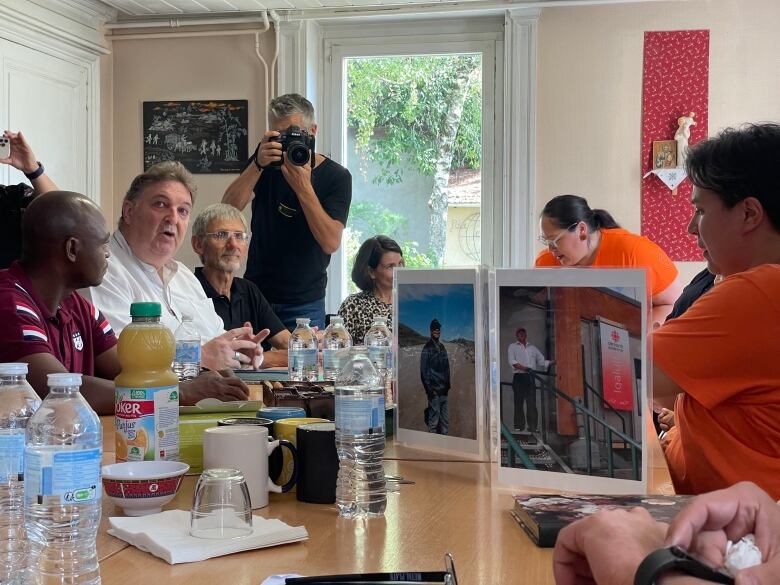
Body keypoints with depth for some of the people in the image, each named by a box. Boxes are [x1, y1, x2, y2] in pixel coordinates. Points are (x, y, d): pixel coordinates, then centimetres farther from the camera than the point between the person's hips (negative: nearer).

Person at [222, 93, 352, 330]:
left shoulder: (336, 176, -8)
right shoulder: (265, 162, 2)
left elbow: (331, 242, -20)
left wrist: (303, 186, -28)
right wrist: (257, 165, -26)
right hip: (255, 294, 2)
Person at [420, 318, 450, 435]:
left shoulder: (442, 348, 16)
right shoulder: (427, 348, -5)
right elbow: (424, 371, -8)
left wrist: (447, 386, 11)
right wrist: (429, 389, -13)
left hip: (443, 391, 7)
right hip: (434, 391, -7)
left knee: (445, 421, 8)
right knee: (433, 421, -6)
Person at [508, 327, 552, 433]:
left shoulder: (532, 348, 23)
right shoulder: (513, 346, 11)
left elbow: (542, 361, 18)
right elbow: (512, 361, -3)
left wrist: (553, 362, 2)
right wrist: (523, 367, -18)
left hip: (530, 377, 3)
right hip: (519, 377, -3)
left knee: (532, 402, -6)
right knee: (519, 402, -5)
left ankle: (533, 426, -10)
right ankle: (519, 426, -3)